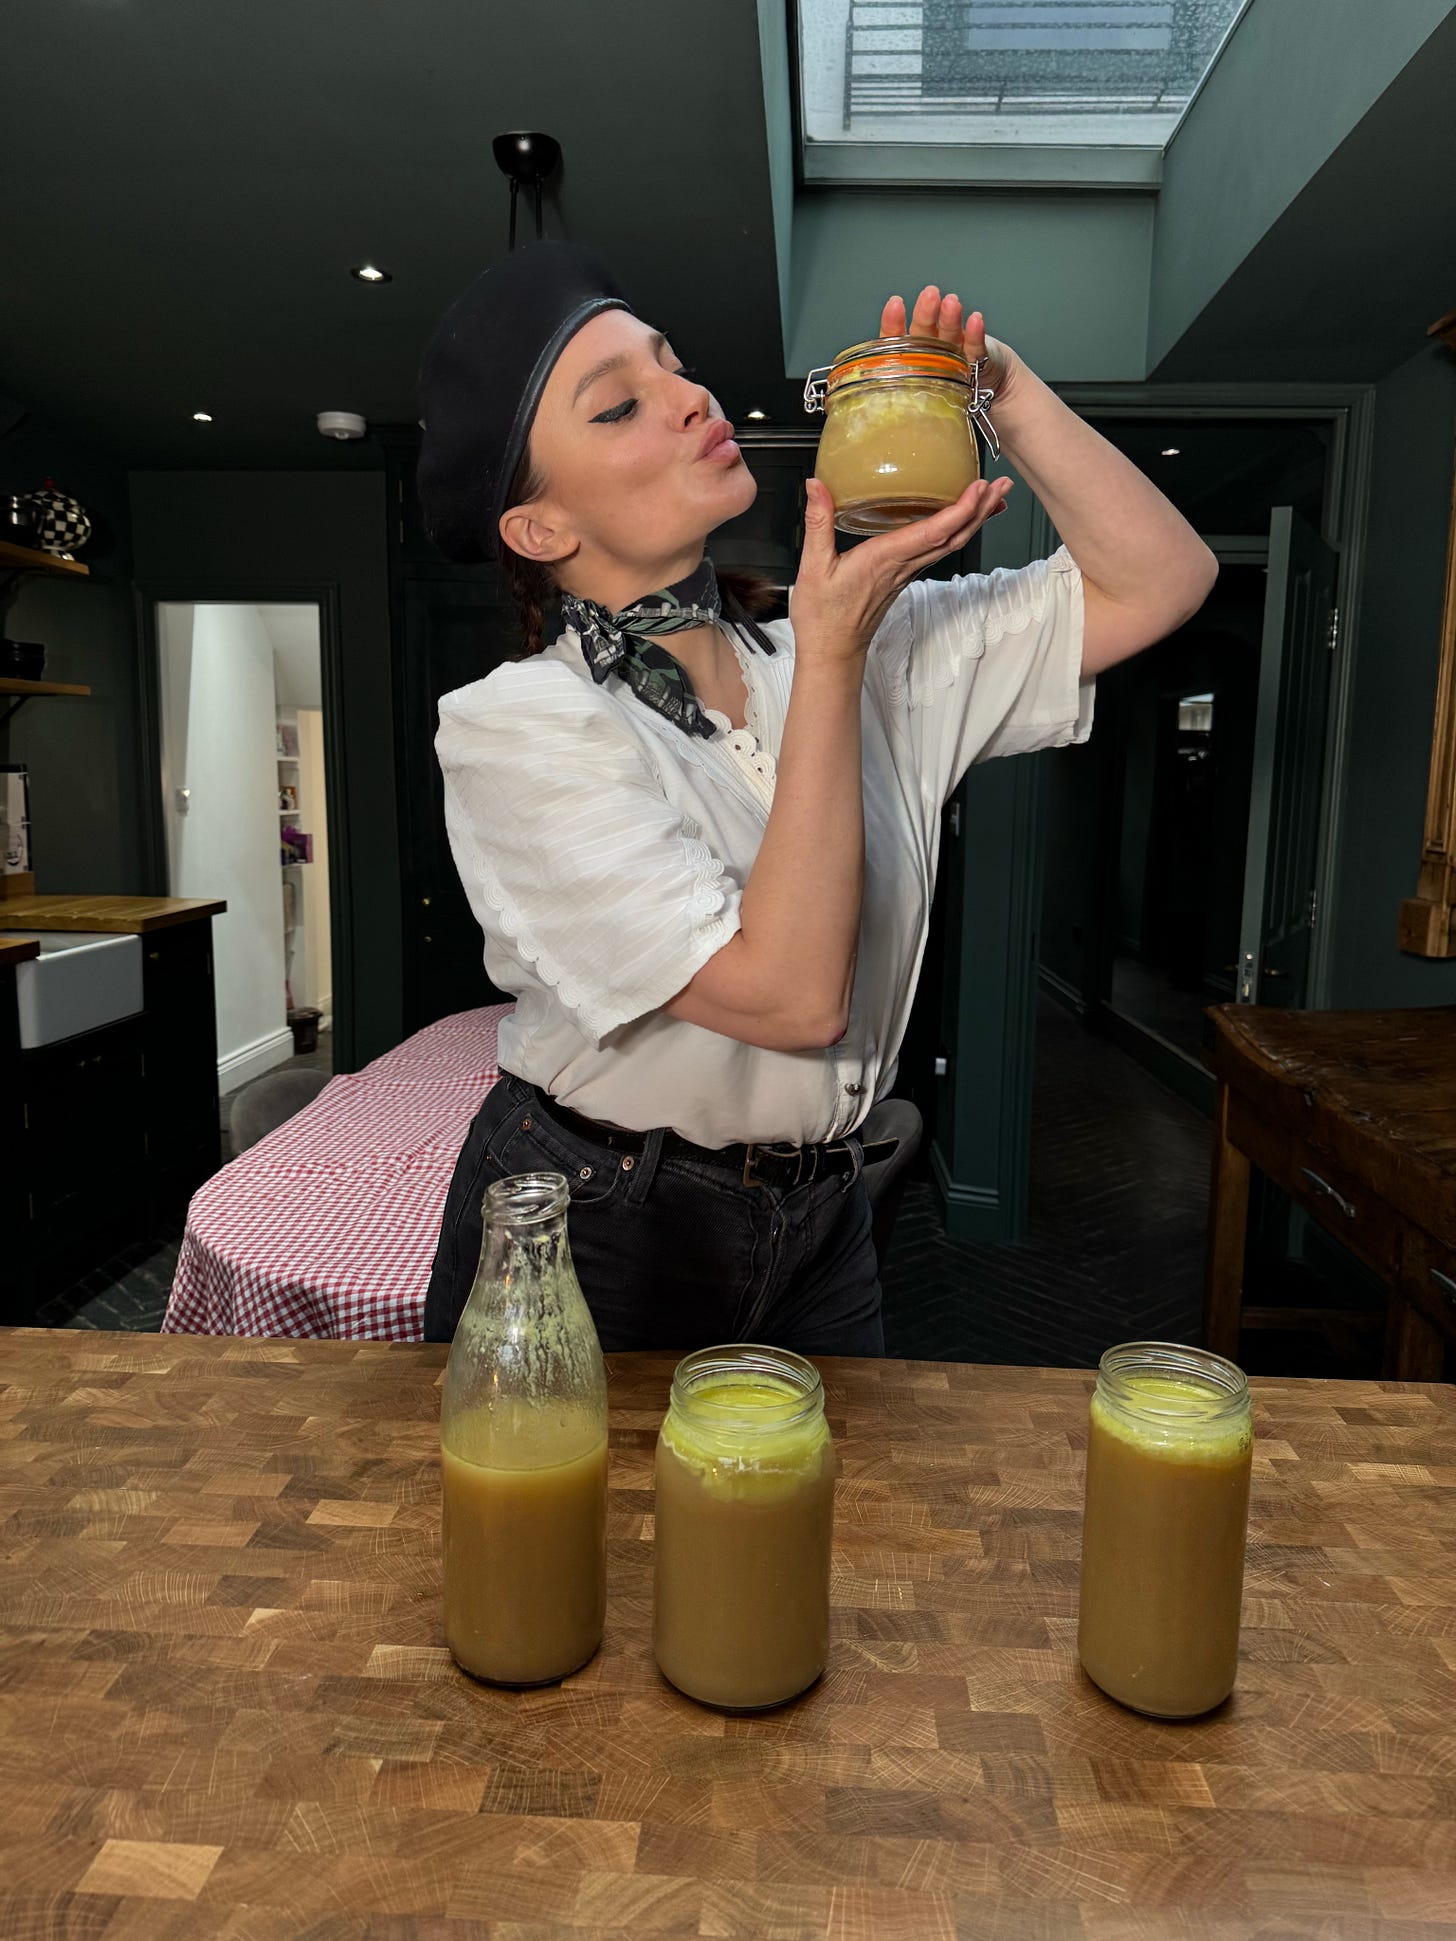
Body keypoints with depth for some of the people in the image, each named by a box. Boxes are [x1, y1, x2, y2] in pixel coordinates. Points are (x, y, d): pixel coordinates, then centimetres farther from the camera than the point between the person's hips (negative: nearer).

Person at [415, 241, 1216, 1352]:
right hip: (590, 1245, -4)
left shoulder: (870, 640, -2)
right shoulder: (516, 727, -19)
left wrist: (1004, 387, -14)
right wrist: (832, 658, -23)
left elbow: (1161, 580, -4)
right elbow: (791, 994, -27)